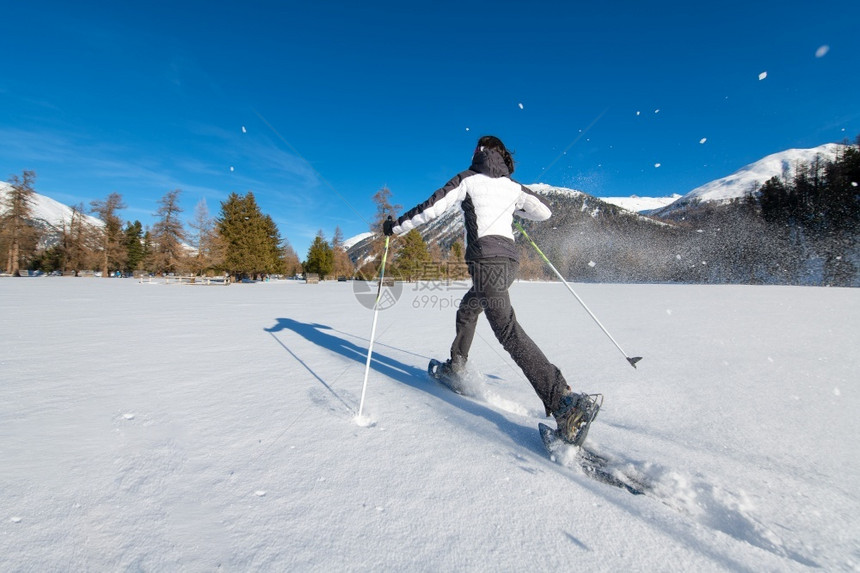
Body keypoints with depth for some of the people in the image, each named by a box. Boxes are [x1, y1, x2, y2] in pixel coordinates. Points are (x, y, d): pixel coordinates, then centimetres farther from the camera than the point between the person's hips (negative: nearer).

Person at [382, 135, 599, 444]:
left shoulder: (467, 179, 4)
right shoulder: (513, 186, 17)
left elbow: (431, 208, -1)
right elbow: (544, 212, 15)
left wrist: (396, 226, 11)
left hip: (486, 261, -8)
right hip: (509, 260, 8)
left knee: (508, 331, -16)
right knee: (468, 309, 28)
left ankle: (566, 403, -25)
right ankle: (456, 365, 43)